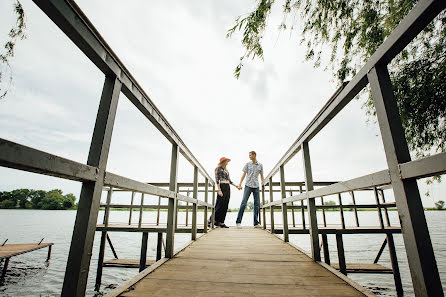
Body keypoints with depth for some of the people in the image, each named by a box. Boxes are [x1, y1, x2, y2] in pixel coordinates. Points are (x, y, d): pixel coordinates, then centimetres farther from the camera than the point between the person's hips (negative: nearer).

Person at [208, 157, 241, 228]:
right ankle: (210, 220, 4)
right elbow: (217, 180, -10)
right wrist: (219, 190, -19)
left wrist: (236, 186, 15)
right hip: (222, 187, -8)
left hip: (228, 188, 8)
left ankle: (221, 222, 9)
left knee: (225, 206, 4)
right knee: (220, 205, -8)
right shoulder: (218, 169, -3)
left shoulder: (226, 170, 19)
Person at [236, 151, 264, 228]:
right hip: (248, 186, -2)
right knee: (243, 203, -8)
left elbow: (261, 176, 15)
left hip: (256, 187, 2)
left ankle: (256, 223, 9)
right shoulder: (248, 164, 7)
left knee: (257, 204, 1)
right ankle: (238, 221, -4)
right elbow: (244, 174, 6)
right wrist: (240, 184, 0)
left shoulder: (260, 165, 11)